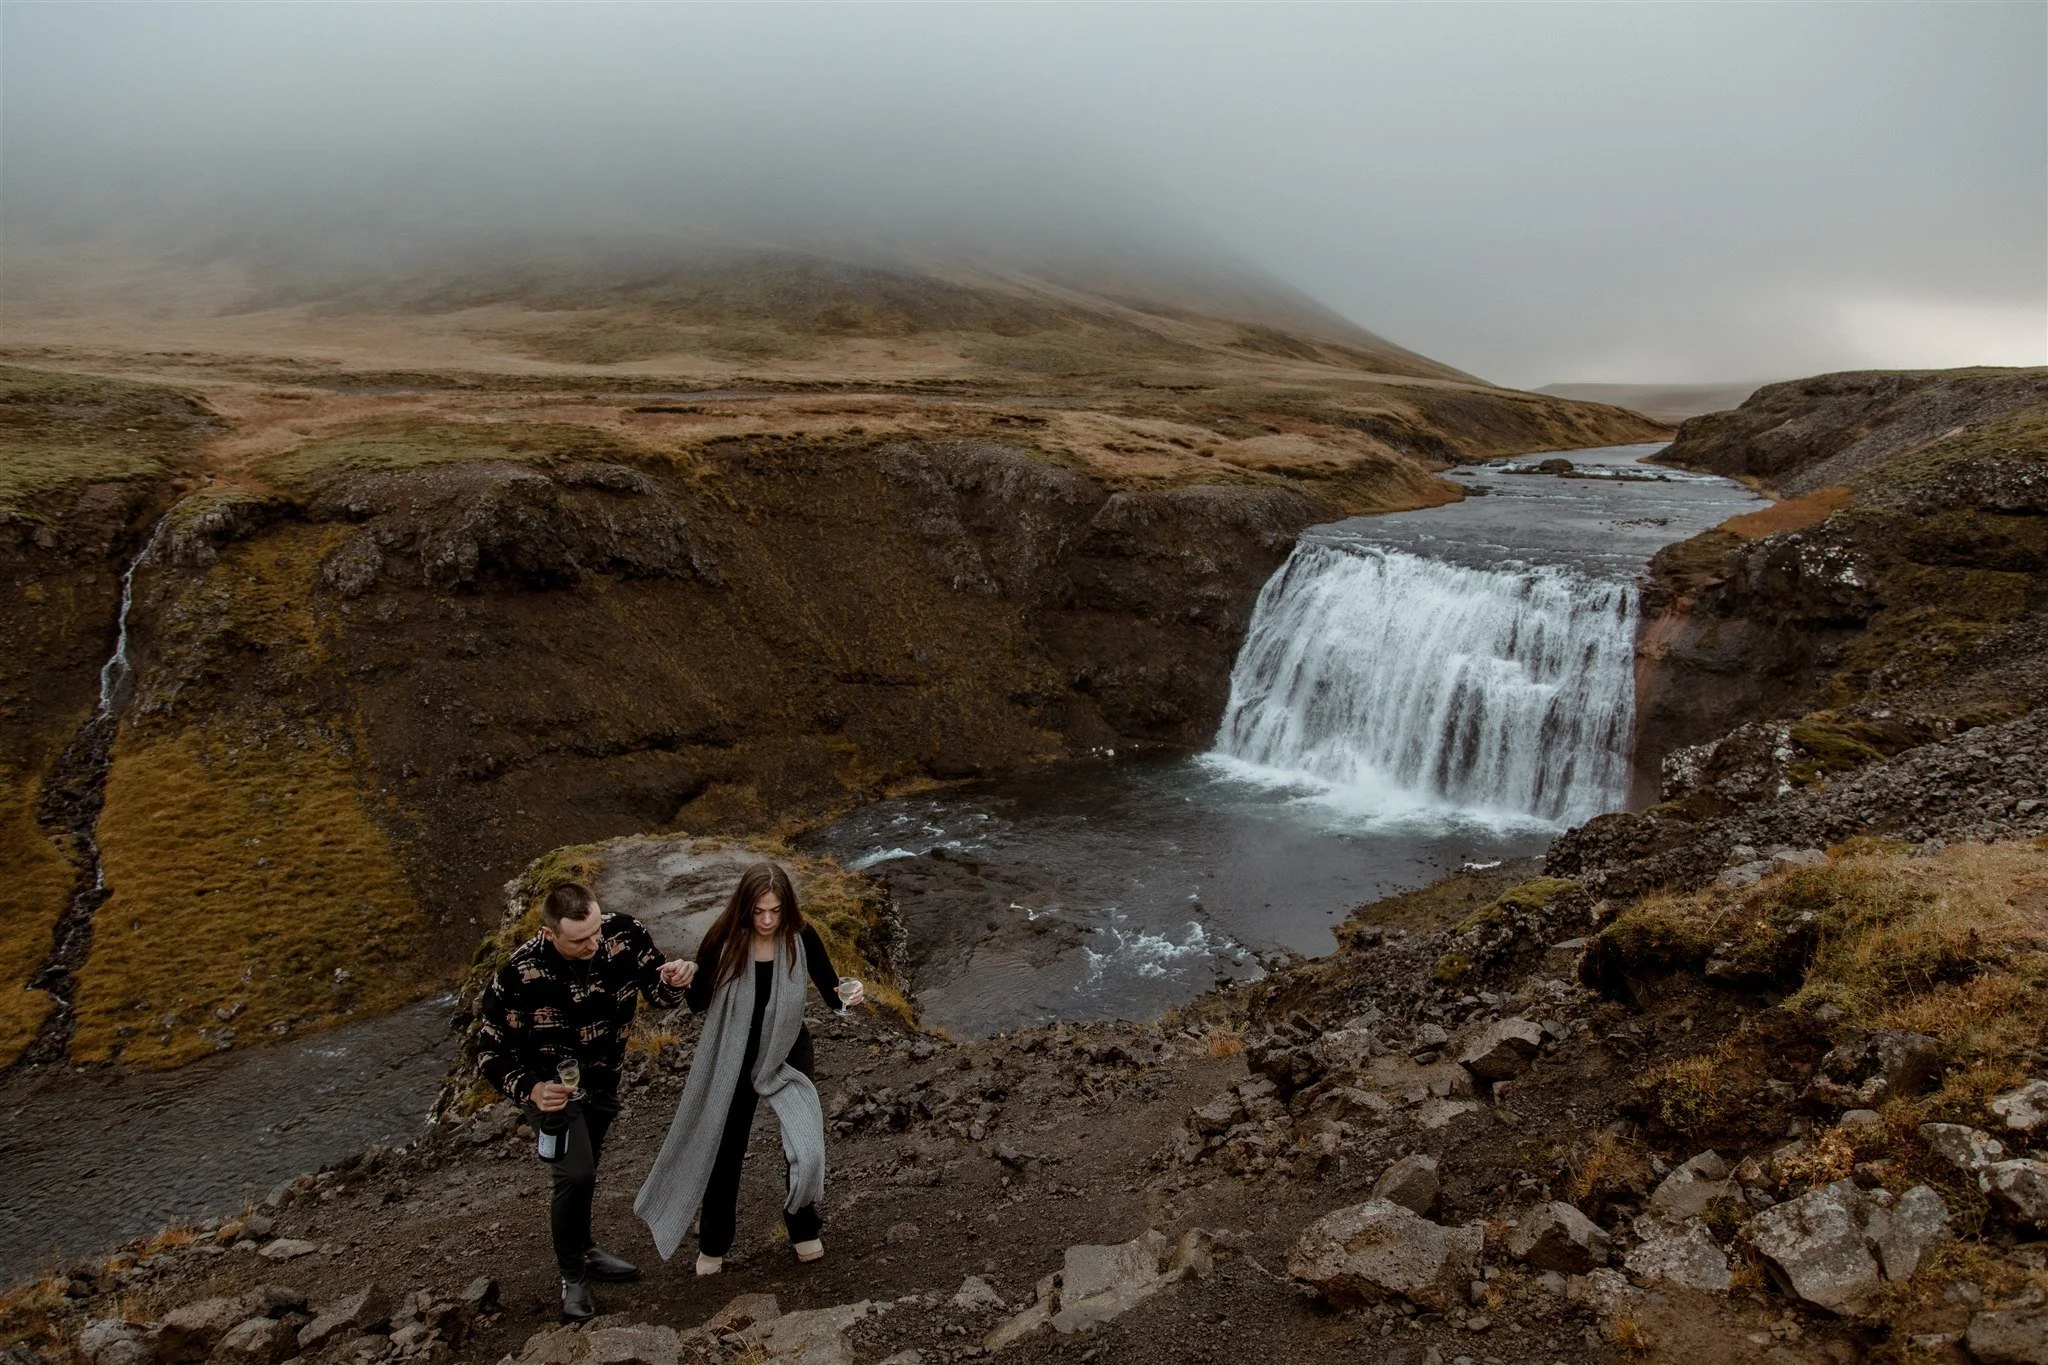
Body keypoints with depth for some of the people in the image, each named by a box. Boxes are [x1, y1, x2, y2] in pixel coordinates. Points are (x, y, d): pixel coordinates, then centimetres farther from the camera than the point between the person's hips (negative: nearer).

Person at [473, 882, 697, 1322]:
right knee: (576, 1174, -15)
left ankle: (584, 1251, 45)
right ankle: (572, 1277, 9)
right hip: (551, 1083, -4)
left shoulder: (626, 934, -26)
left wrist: (673, 981, -34)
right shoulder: (520, 973, -33)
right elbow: (490, 1050, -20)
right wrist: (529, 1090, -36)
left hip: (602, 1076, 4)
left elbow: (658, 995, -11)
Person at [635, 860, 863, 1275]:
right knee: (724, 1152, 14)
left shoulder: (801, 938, -16)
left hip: (789, 1056, 0)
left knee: (806, 1149, -11)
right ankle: (713, 1245, 39)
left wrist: (848, 994, -32)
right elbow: (699, 1003, -11)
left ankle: (804, 1227, 21)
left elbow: (830, 991, -9)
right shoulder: (723, 941, -19)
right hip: (733, 1062, 0)